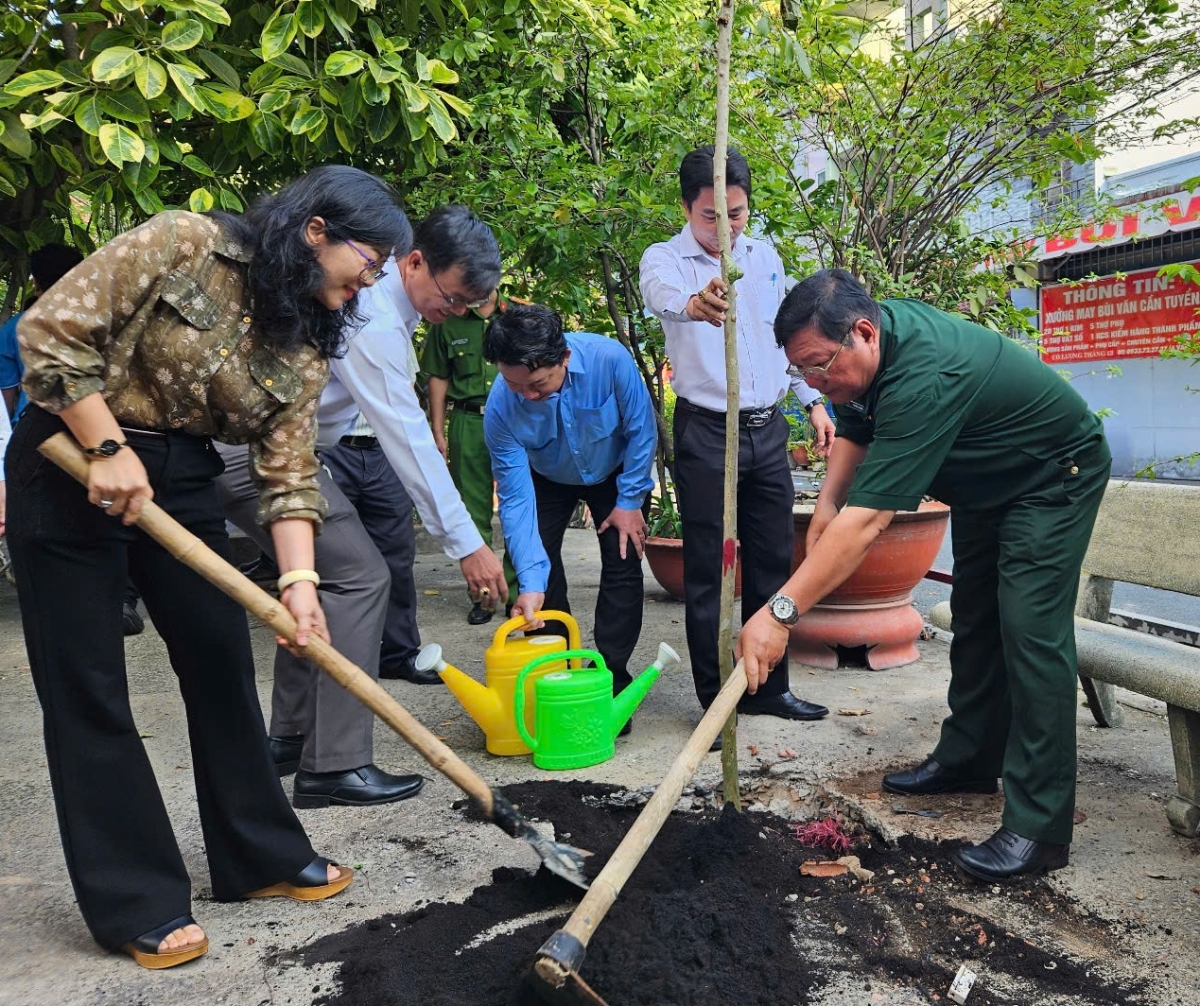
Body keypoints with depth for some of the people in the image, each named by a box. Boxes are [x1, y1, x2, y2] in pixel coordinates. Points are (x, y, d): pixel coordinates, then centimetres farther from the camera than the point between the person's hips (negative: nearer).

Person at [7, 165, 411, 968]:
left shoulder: (305, 346, 1)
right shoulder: (182, 245, -15)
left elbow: (288, 472, -4)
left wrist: (299, 581, -16)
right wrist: (110, 449, -19)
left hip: (181, 483, 6)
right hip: (72, 464, -5)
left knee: (222, 662, 7)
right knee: (89, 690, 0)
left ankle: (260, 855, 24)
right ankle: (138, 902, 13)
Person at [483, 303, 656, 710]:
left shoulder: (609, 359, -39)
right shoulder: (500, 408, -34)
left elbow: (641, 430, -21)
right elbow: (516, 499, -32)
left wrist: (630, 501, -16)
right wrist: (530, 583, -39)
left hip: (615, 472, -1)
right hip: (547, 479, 1)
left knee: (623, 566, -8)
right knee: (539, 564, -9)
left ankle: (613, 679, 5)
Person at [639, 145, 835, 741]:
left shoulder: (764, 257, 10)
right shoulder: (665, 259, -6)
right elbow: (660, 292, -32)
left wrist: (813, 401, 13)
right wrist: (692, 303, -55)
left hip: (768, 429, 5)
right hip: (705, 431, -5)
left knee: (772, 561, 10)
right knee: (708, 569, 0)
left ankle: (769, 686, 24)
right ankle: (716, 699, 11)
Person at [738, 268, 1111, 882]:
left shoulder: (923, 380, -40)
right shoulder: (868, 337, -12)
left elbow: (865, 521, -45)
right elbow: (854, 429, 7)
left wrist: (781, 612, -47)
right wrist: (826, 503, -8)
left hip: (1053, 479, -9)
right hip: (984, 482, 9)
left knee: (1031, 631, -17)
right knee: (974, 618, 12)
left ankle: (1039, 828, -13)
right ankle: (970, 760, 24)